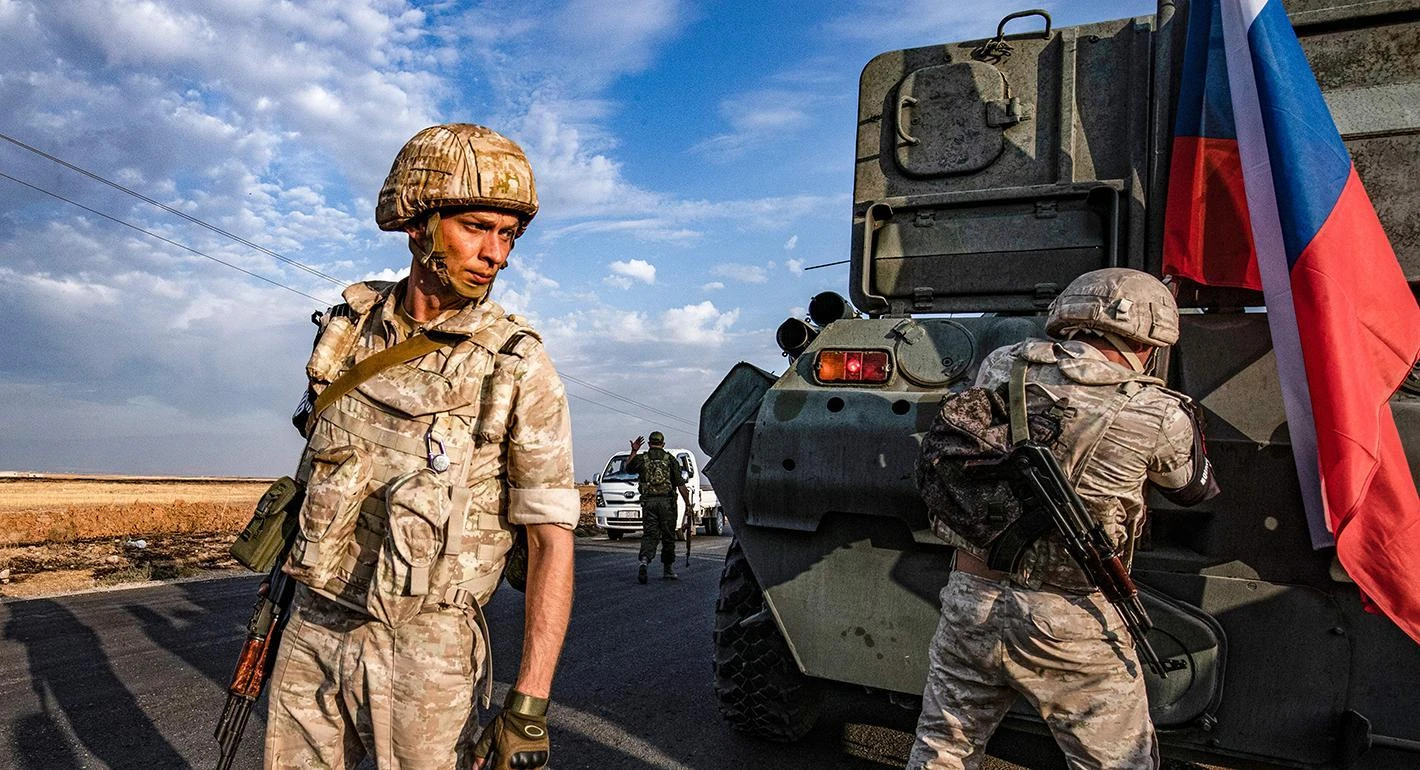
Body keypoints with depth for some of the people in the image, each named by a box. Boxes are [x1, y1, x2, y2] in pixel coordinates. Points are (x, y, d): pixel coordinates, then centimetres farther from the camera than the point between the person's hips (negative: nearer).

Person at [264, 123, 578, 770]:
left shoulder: (517, 369, -12)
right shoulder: (349, 329, 2)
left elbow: (553, 536, -14)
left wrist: (530, 703, -20)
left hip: (425, 651, -4)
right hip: (311, 633, 4)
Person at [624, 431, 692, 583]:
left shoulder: (642, 459, 4)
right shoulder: (670, 459, 1)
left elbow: (628, 468, 21)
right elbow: (681, 485, -3)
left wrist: (633, 452, 24)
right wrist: (687, 504, 0)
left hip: (648, 502, 1)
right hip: (667, 502, -1)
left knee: (649, 534, 2)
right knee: (668, 537, 10)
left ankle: (643, 561, -24)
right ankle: (668, 570, 18)